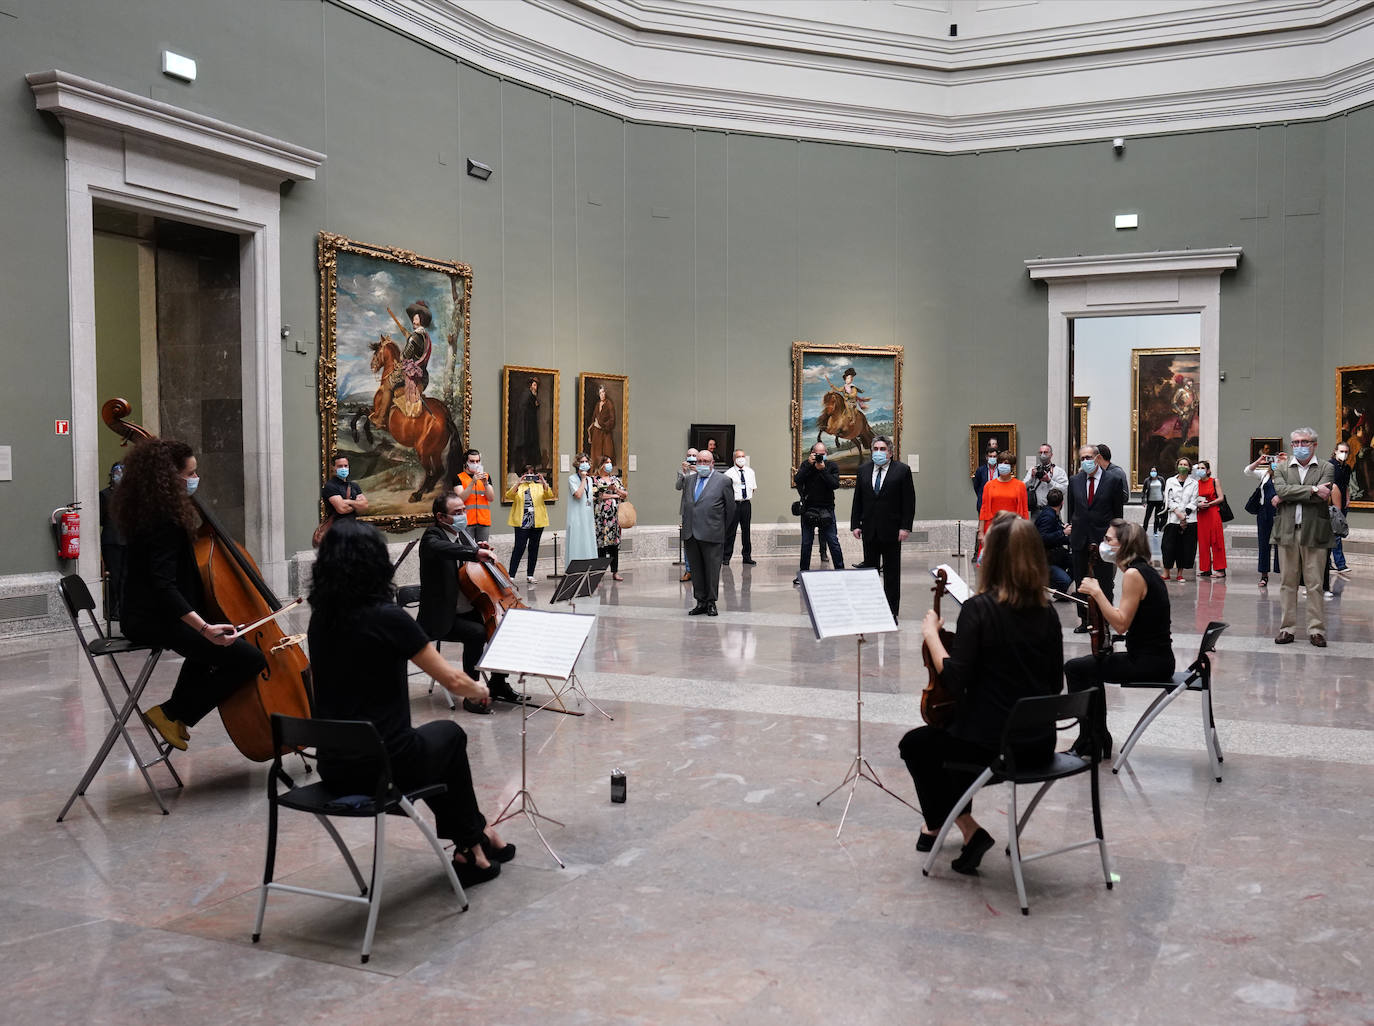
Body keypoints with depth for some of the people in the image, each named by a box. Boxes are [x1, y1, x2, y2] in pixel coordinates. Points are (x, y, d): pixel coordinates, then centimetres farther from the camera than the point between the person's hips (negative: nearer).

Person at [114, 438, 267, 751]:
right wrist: (204, 627, -40)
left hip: (147, 615, 11)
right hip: (156, 620, -11)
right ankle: (173, 714, -8)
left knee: (208, 645, 38)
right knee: (249, 658, -19)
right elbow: (163, 585, -31)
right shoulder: (165, 521, -21)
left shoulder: (150, 512, 10)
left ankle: (178, 711, 41)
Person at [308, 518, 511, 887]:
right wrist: (478, 690, 14)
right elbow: (453, 681, -8)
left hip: (334, 769, 6)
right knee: (450, 735, 26)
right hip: (384, 767, -6)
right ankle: (472, 843, 38)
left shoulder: (321, 618, 2)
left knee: (434, 743, 31)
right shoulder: (387, 617, -17)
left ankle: (471, 839, 39)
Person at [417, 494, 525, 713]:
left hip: (470, 610, 8)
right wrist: (475, 552, -51)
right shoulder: (432, 537, -13)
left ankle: (497, 685, 12)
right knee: (477, 633, -31)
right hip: (444, 618, -8)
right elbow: (440, 548, -40)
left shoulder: (464, 532, 10)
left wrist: (481, 550, 4)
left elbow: (474, 563, 27)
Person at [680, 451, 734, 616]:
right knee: (696, 570, 9)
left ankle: (711, 602, 11)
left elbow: (730, 508, 5)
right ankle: (701, 602, 17)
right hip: (690, 534, 4)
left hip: (711, 534, -4)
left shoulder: (723, 481, 0)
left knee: (712, 570, 1)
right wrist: (685, 527, 14)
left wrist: (721, 528, 10)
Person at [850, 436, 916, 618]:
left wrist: (905, 527, -11)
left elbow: (909, 501, -5)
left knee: (892, 573, 3)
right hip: (869, 530, 3)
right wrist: (855, 524, 2)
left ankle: (892, 611, 9)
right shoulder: (863, 470, 9)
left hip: (891, 530, -3)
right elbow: (857, 500, 10)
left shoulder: (902, 470, -2)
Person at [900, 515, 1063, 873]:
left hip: (994, 745, -6)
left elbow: (954, 679, -19)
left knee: (914, 745, 21)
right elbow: (1055, 685, 7)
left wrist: (931, 633, -8)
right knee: (963, 733, 34)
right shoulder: (1046, 612, 1)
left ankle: (969, 829, 13)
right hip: (1039, 744, 7)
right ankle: (941, 821, 42)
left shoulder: (979, 608, -16)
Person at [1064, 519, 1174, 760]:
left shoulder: (1133, 574, -18)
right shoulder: (1145, 570, 12)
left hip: (1148, 662, -10)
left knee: (1074, 668, -2)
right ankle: (1096, 742, 29)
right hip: (1156, 658, 10)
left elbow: (1121, 624, -22)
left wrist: (1097, 592, -20)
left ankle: (1091, 746, 8)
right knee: (1090, 667, 24)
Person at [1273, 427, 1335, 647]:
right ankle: (1288, 628, 12)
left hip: (1314, 532, -2)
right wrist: (1312, 490, -15)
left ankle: (1316, 629, 7)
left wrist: (1285, 498, -9)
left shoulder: (1326, 468, 4)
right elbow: (1281, 489, -9)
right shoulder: (1281, 468, 10)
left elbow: (1323, 496, -12)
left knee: (1315, 584, 0)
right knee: (1287, 583, 6)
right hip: (1287, 532, 2)